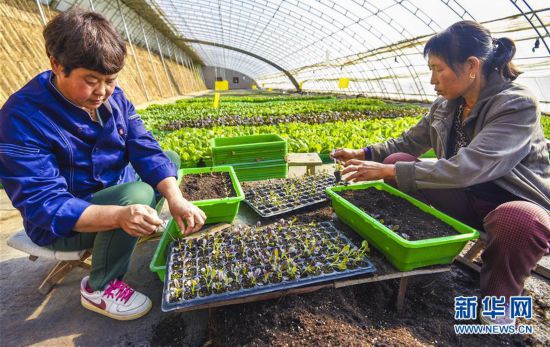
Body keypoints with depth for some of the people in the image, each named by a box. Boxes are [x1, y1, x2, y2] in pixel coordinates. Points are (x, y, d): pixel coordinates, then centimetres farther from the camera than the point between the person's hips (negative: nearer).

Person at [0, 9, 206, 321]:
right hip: (61, 225, -6)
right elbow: (45, 206, -30)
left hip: (115, 191, 7)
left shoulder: (114, 97, -8)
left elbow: (146, 151, -14)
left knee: (171, 159, 5)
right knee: (138, 194, -33)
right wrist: (119, 215, -48)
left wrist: (176, 198, -31)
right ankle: (98, 287, -10)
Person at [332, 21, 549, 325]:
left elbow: (468, 168, -35)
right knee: (398, 162, -11)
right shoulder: (444, 106, -2)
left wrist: (386, 171, -34)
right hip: (466, 198, 5)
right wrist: (362, 154, -4)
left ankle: (497, 301, -7)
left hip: (517, 204, -5)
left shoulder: (518, 105, -22)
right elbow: (407, 143, 9)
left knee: (519, 222, -41)